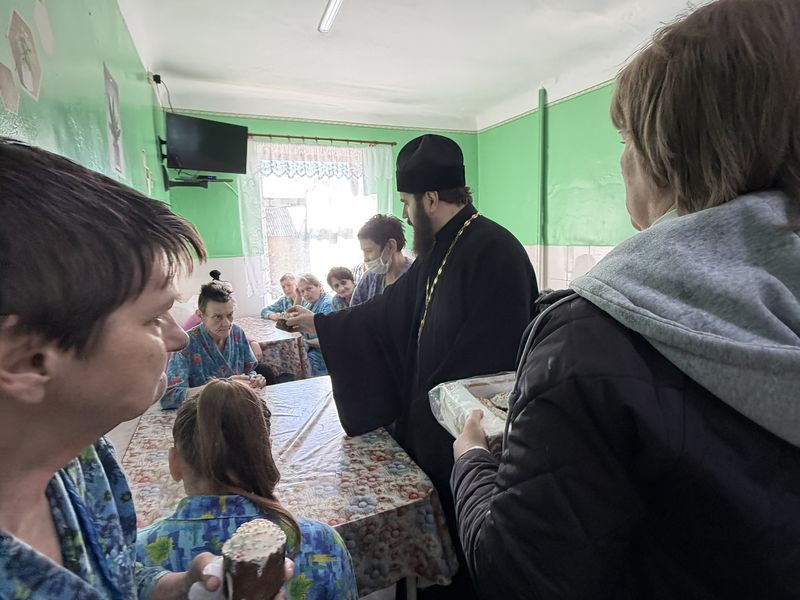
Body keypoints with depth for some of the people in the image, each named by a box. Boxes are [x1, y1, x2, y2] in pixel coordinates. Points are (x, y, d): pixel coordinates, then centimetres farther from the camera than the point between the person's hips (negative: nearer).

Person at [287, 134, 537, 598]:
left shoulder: (494, 251, -21)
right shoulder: (439, 251, 7)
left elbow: (495, 360, -24)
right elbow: (387, 312, 13)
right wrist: (318, 324, 18)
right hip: (430, 426, 8)